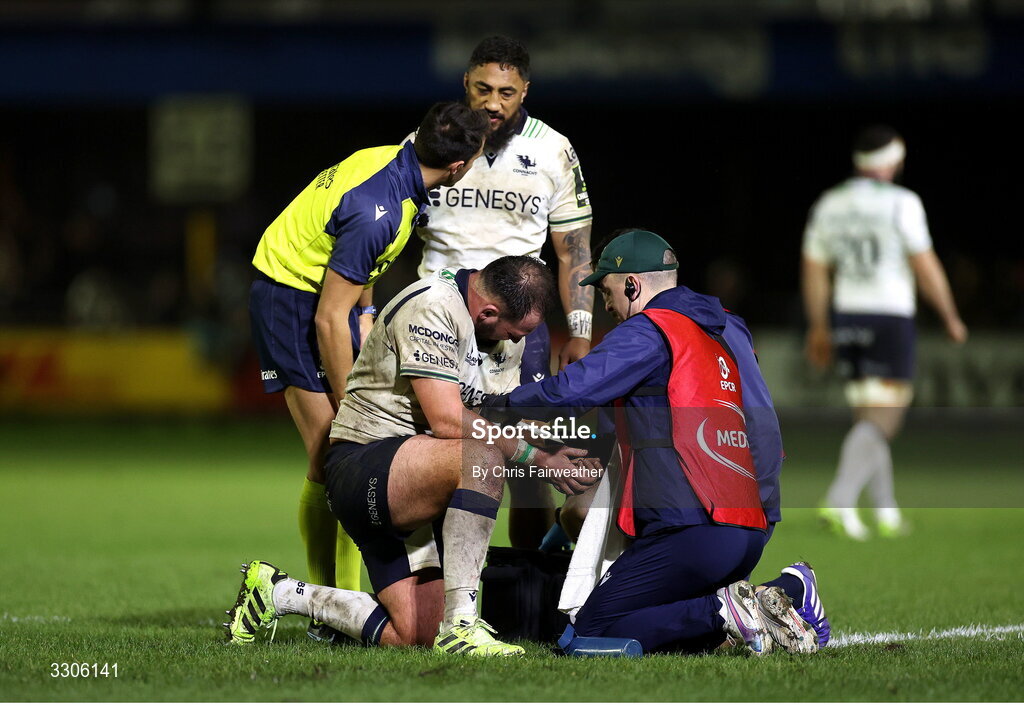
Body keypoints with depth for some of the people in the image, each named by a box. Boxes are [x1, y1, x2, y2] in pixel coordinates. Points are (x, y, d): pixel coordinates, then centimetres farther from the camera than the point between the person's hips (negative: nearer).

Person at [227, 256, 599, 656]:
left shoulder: (508, 333, 11)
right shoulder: (432, 307, -18)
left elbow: (503, 421, 12)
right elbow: (447, 420, -25)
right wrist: (537, 457, -23)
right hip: (360, 468, -9)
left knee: (412, 636, -5)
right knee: (483, 454, -36)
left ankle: (278, 594, 16)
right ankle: (460, 624, -35)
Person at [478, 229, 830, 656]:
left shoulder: (648, 332, -5)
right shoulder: (730, 330, 20)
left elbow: (571, 392, -14)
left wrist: (504, 405, 1)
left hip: (691, 532, -8)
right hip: (754, 530, 8)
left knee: (591, 633, -4)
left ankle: (722, 611, -17)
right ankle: (785, 592, 4)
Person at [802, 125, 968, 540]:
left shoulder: (828, 205, 8)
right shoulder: (901, 203, -8)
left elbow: (815, 272, 11)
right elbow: (926, 268, -8)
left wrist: (818, 327, 20)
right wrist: (951, 318, 3)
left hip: (846, 319, 6)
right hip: (890, 318, -6)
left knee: (870, 416, 14)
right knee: (880, 420, -6)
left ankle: (886, 512, 15)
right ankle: (840, 500, -22)